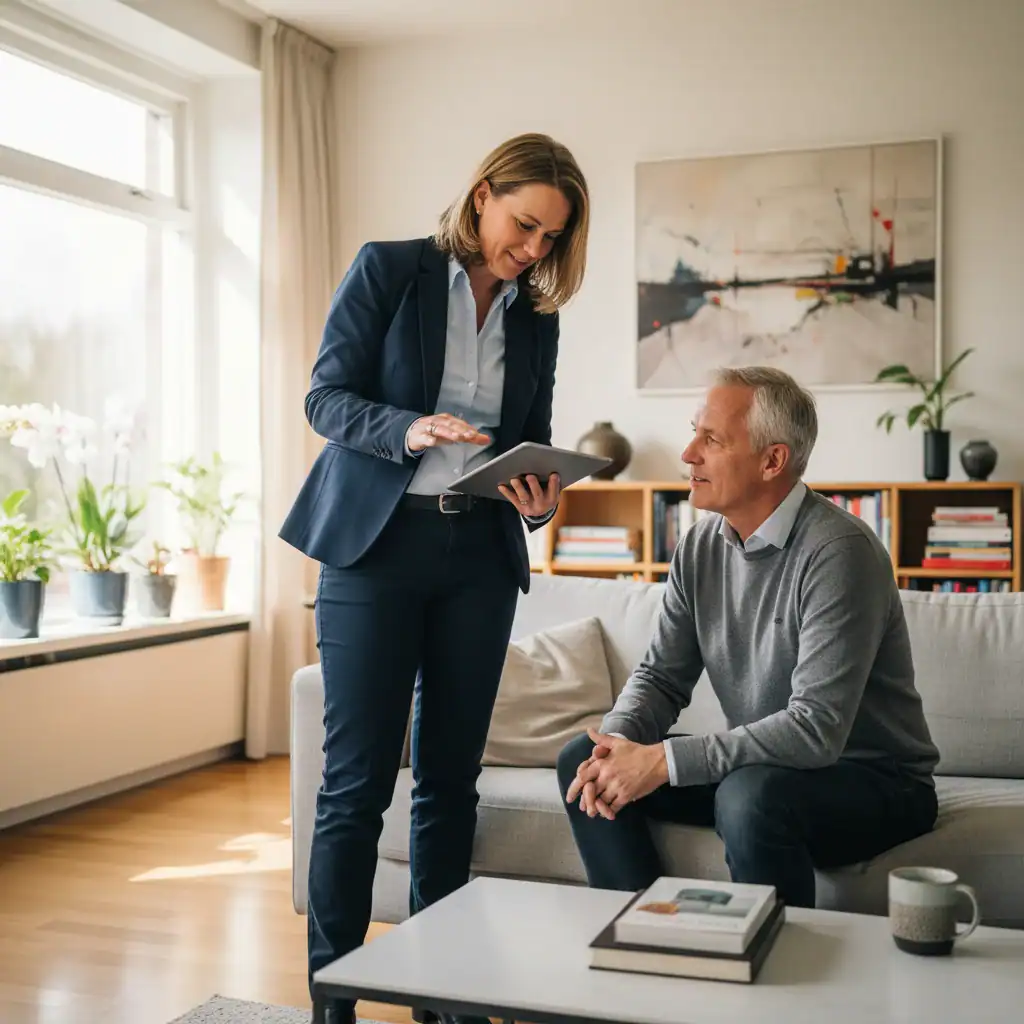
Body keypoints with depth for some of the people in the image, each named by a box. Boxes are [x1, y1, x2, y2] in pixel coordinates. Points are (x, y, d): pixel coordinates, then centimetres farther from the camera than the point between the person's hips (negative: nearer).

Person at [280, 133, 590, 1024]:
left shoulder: (536, 317, 12)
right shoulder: (387, 270, 0)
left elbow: (532, 439, 15)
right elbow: (326, 396, -4)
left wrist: (540, 500, -7)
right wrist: (408, 430, -23)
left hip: (479, 556, 4)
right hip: (375, 545, -4)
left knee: (450, 776, 8)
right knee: (358, 780, -4)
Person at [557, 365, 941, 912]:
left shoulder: (838, 551, -23)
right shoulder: (702, 544, 1)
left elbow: (817, 728, -29)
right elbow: (661, 676, 5)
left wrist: (663, 762, -29)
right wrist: (618, 742, -18)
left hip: (874, 782, -7)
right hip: (754, 765, 7)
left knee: (751, 796, -37)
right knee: (583, 760, -3)